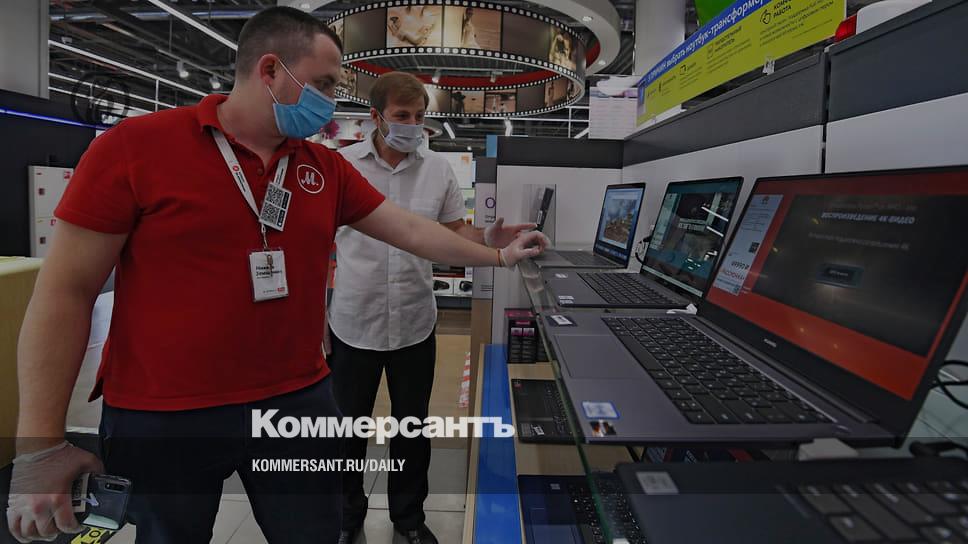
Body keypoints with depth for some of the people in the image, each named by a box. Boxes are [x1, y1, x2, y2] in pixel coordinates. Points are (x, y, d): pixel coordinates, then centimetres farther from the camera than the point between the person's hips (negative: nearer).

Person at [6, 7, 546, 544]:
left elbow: (408, 227, 8)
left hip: (299, 402, 4)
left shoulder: (326, 168, 3)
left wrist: (498, 256, 12)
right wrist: (40, 442, -10)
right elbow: (64, 292, -9)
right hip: (161, 419, -2)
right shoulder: (134, 145, -10)